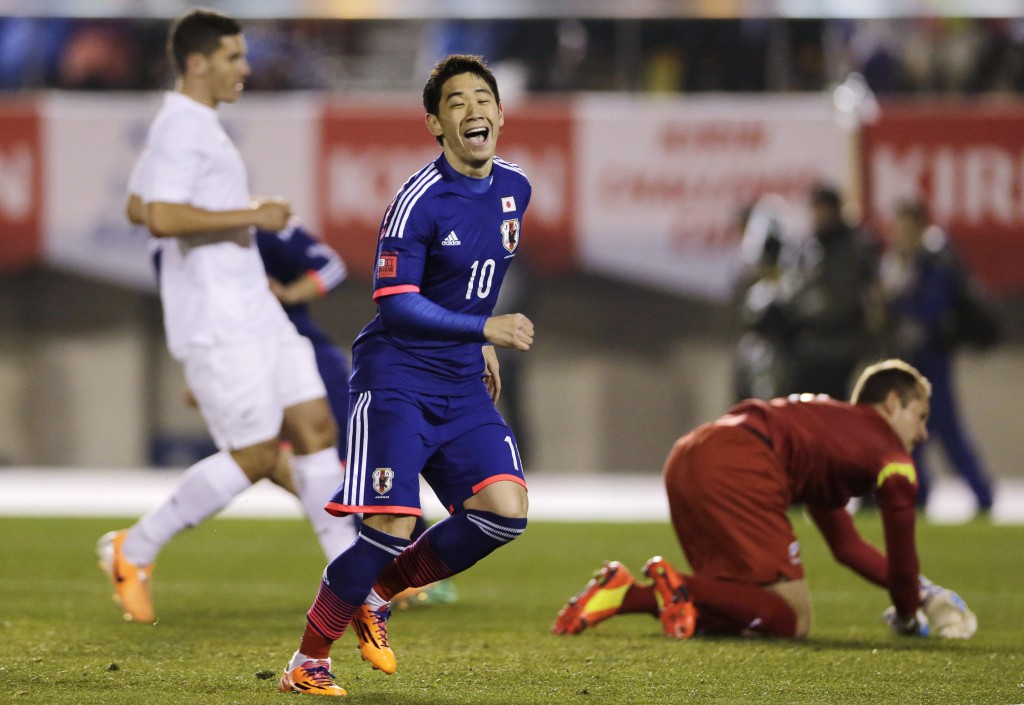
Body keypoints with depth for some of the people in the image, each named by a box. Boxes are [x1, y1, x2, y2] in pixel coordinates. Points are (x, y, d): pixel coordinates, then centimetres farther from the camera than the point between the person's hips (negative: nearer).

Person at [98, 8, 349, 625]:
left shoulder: (194, 125, 17)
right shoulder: (182, 131, -14)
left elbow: (138, 207, 27)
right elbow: (161, 218, -26)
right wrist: (249, 216, -21)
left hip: (254, 313, 10)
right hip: (215, 322, -10)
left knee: (315, 427, 3)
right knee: (254, 456, -8)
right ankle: (134, 551, 5)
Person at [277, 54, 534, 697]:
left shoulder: (515, 188, 8)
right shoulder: (419, 201, -14)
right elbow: (396, 304, -18)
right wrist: (486, 328, -21)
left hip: (463, 386, 7)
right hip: (397, 379, -7)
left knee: (506, 510, -12)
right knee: (391, 529, -15)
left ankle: (379, 593, 10)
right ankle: (308, 661, 4)